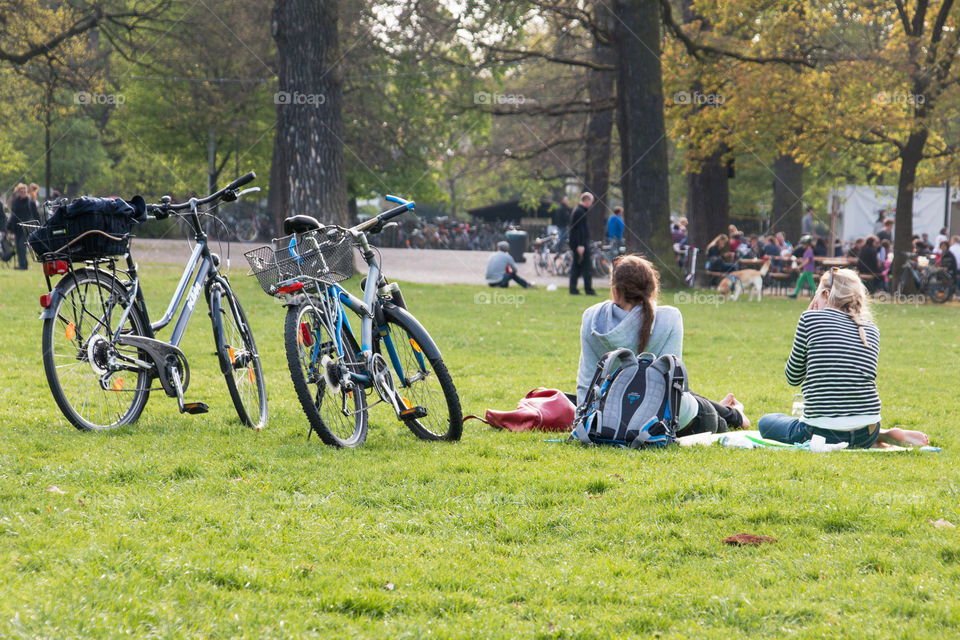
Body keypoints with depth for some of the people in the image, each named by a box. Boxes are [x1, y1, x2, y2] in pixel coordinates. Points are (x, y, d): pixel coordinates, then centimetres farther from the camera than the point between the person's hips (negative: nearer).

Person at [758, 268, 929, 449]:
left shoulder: (810, 318, -4)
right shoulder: (871, 330, 10)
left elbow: (793, 378, 5)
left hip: (824, 433, -7)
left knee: (765, 422, 21)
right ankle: (887, 435, 7)